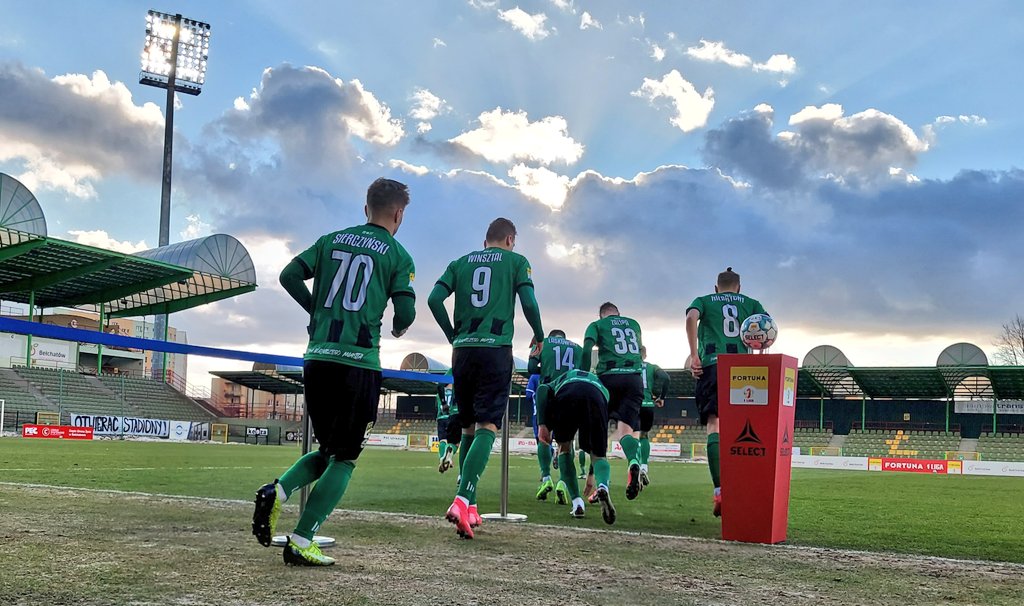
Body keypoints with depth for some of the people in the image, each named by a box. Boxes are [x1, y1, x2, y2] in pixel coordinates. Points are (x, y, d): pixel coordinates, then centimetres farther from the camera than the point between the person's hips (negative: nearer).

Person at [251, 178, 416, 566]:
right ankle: (301, 541, -1)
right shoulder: (398, 255, 2)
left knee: (328, 449, 20)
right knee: (345, 457, 5)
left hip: (317, 359, 5)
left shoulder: (332, 240, 13)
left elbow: (290, 276, 7)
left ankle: (278, 490, -5)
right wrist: (398, 329, 18)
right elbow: (405, 312, -5)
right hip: (359, 363, -5)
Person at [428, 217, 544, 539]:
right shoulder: (516, 261, 8)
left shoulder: (460, 262, 16)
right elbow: (529, 303, -3)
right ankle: (462, 501, -25)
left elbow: (434, 299, 4)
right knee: (487, 427, -8)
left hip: (463, 350, 4)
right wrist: (540, 337, 14)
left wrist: (453, 336, 15)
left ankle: (469, 506, 14)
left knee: (469, 427, 14)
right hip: (496, 349, -4)